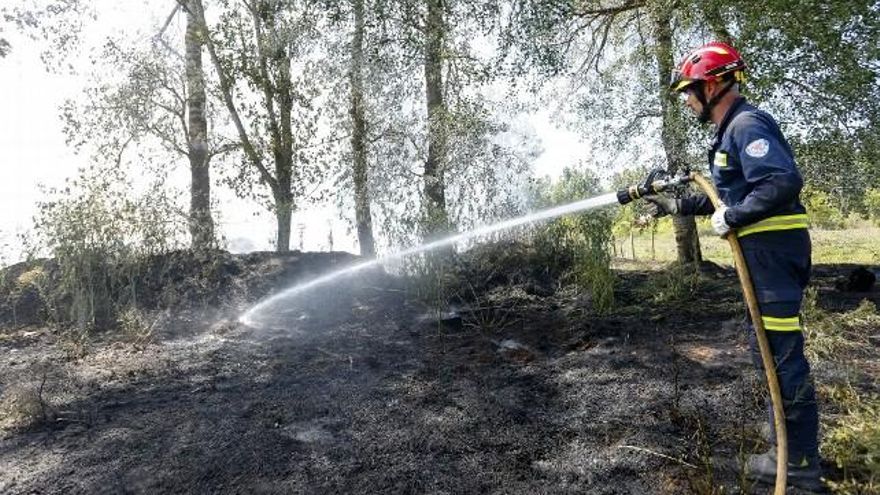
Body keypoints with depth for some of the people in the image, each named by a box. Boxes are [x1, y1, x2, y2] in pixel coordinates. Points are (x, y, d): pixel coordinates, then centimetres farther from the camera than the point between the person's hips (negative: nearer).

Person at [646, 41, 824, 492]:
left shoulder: (747, 125, -14)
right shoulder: (731, 130, 18)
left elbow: (784, 182, -27)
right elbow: (728, 196, 25)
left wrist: (731, 218, -20)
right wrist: (675, 206, 23)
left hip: (773, 249, -11)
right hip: (765, 251, 11)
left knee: (780, 351, -5)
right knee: (768, 345, 17)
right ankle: (794, 445, 30)